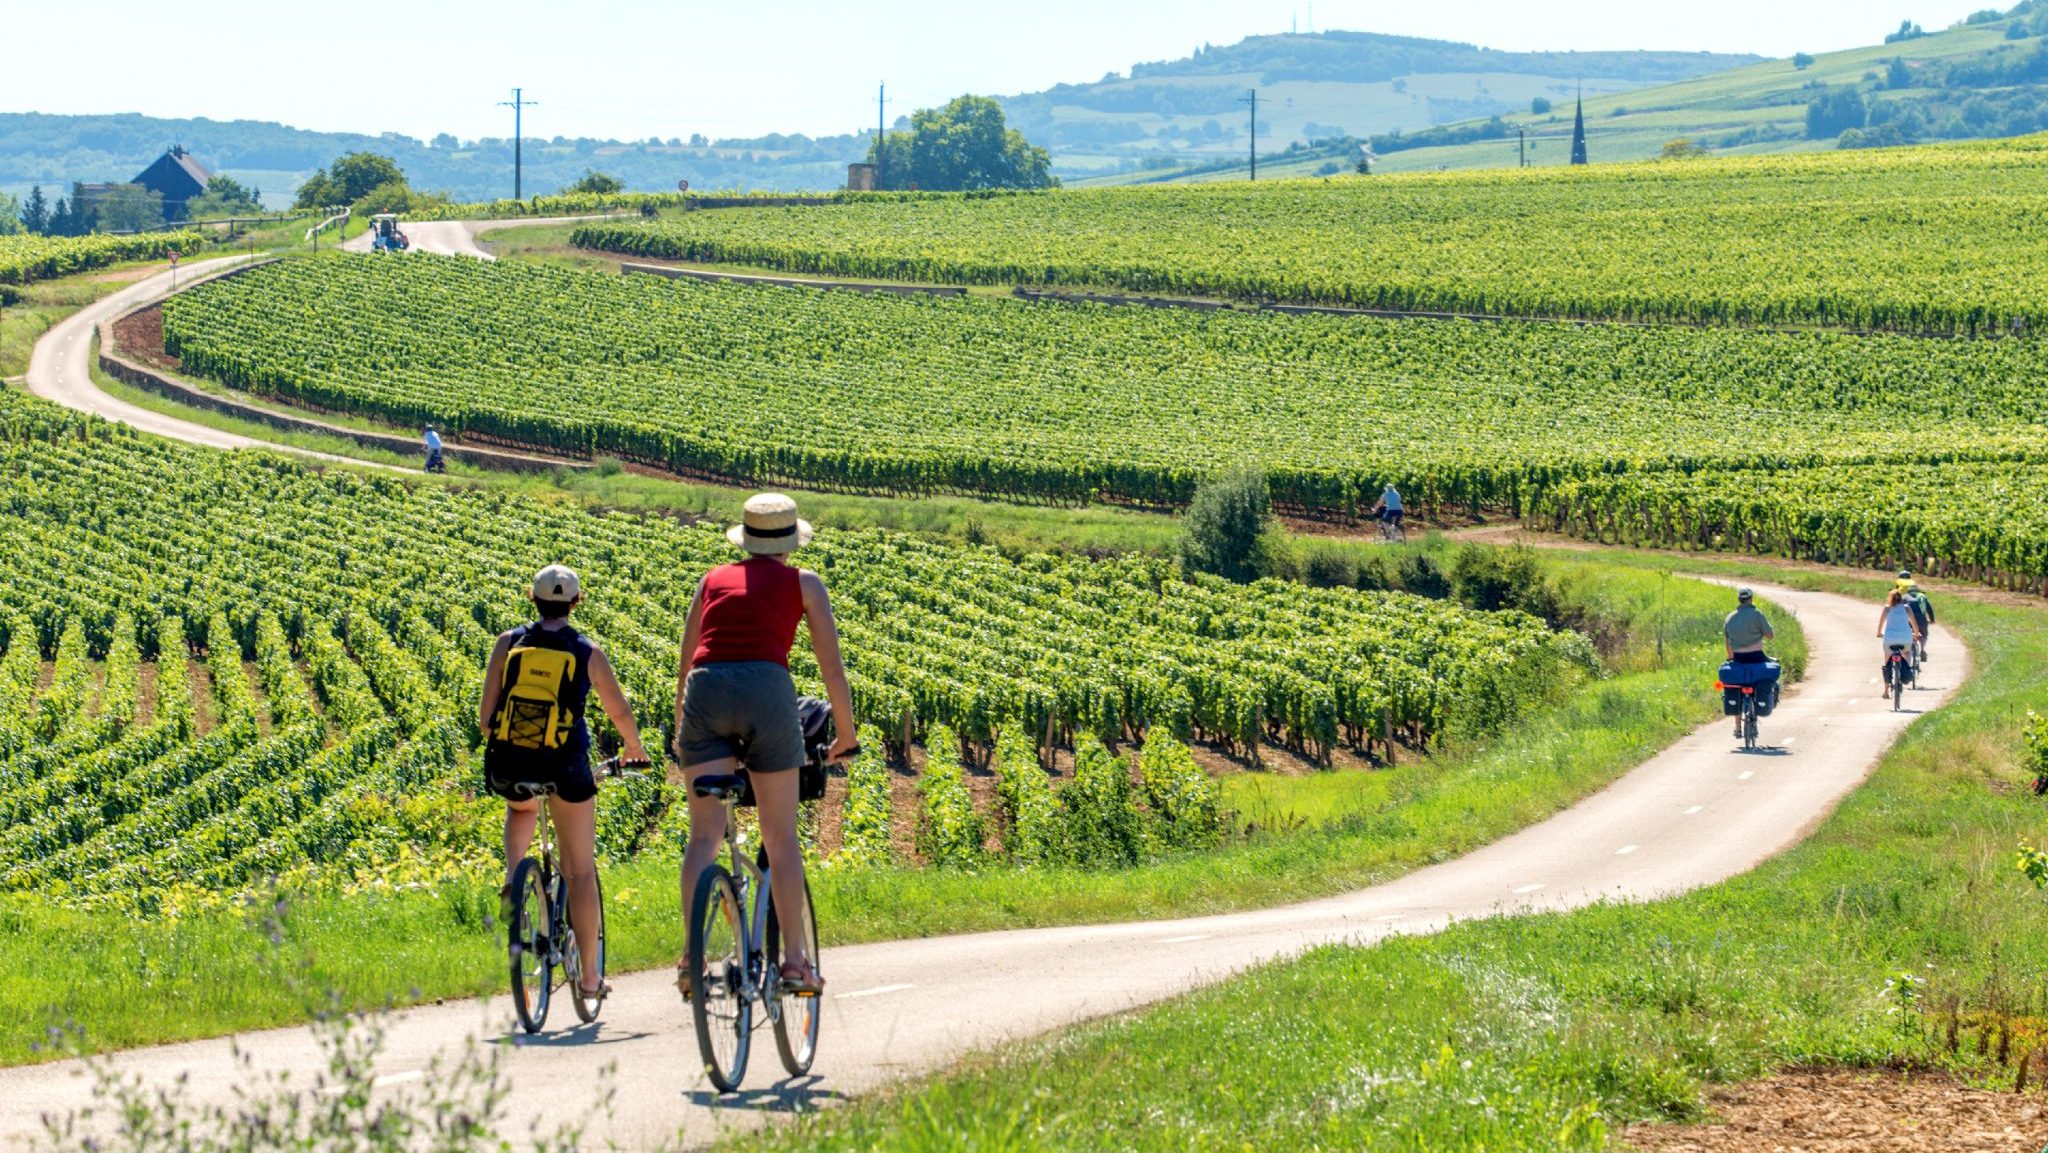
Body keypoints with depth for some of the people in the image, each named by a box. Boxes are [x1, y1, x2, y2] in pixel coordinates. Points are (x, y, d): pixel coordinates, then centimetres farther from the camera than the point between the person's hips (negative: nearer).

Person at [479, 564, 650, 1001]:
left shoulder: (509, 643, 4)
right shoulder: (587, 652, 2)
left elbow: (485, 714, 2)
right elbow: (620, 712, 11)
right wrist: (633, 749, 32)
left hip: (509, 764, 2)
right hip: (564, 764, -2)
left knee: (521, 808, 39)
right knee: (581, 871, 11)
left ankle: (513, 876, 12)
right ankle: (590, 976, 11)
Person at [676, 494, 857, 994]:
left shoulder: (713, 580, 24)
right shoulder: (803, 583, 16)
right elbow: (832, 667, 12)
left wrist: (681, 731, 37)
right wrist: (845, 734, 24)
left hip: (704, 692, 2)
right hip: (766, 689, -2)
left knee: (704, 836, 2)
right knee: (782, 838, 7)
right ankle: (795, 959, 5)